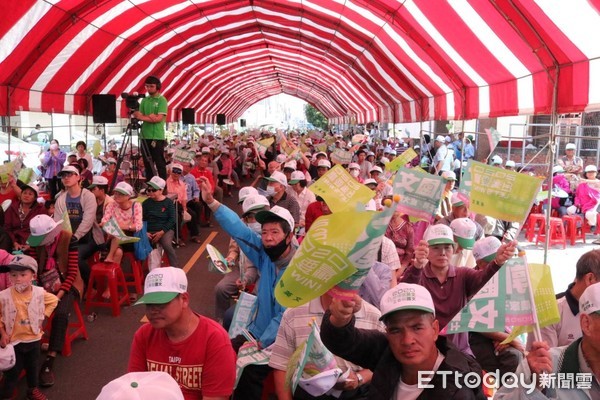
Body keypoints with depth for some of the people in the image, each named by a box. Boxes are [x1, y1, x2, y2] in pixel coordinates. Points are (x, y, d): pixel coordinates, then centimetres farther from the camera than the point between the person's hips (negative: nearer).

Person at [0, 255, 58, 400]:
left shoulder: (40, 293, -13)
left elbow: (53, 300, 6)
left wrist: (43, 316, -2)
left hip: (34, 338, 3)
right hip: (14, 340, -3)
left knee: (33, 367, 21)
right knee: (12, 371, 5)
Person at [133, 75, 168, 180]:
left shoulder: (162, 100, -3)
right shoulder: (144, 100, 13)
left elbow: (159, 118, -12)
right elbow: (139, 115, 7)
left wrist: (144, 117, -13)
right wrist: (150, 116, -12)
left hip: (157, 137, -5)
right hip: (145, 136, 6)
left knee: (160, 164, -3)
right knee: (147, 164, 9)